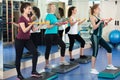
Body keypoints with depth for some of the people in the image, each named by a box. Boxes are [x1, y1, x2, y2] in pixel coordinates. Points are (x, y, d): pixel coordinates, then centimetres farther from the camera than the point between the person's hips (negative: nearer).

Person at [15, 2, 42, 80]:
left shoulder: (29, 18, 8)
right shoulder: (21, 18, -16)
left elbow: (34, 29, 9)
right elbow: (24, 30, -23)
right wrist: (32, 23, -21)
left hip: (27, 39, 7)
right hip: (20, 40, -7)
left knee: (35, 52, -10)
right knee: (19, 57, 4)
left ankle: (34, 71, -3)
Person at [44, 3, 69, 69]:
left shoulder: (54, 15, 11)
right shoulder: (48, 16, -12)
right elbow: (48, 26, -17)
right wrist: (54, 24, -30)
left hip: (55, 34, 8)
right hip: (49, 34, -8)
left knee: (63, 45, 4)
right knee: (48, 49, 0)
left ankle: (62, 61, 14)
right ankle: (47, 64, 13)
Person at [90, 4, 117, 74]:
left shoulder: (98, 17, 16)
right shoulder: (92, 17, -9)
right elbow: (94, 27, -18)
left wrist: (106, 22, 11)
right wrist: (100, 21, -25)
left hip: (99, 37, 9)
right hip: (95, 37, -9)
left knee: (109, 49, 9)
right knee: (95, 53, -4)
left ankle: (109, 65, 19)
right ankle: (93, 69, 6)